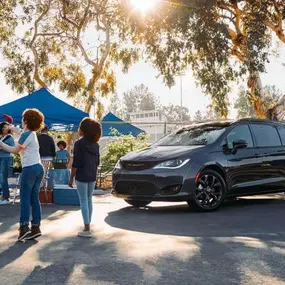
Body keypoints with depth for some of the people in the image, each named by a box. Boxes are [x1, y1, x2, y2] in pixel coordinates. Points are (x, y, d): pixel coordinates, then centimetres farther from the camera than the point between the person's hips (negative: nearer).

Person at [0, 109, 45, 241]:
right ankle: (35, 227, 6)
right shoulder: (32, 133, 15)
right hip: (38, 168, 8)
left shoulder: (26, 135, -13)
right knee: (34, 198, 7)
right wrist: (12, 128, 50)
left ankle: (24, 226, -10)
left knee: (25, 198, -5)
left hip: (30, 168, -8)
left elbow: (15, 150, -9)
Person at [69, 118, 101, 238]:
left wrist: (71, 178, -8)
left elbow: (75, 163, -14)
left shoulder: (79, 144, -13)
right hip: (92, 176, 7)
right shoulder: (95, 144, 7)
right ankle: (88, 225, 24)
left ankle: (87, 229, -5)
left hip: (82, 176, -7)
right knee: (89, 200, 16)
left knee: (83, 201, -3)